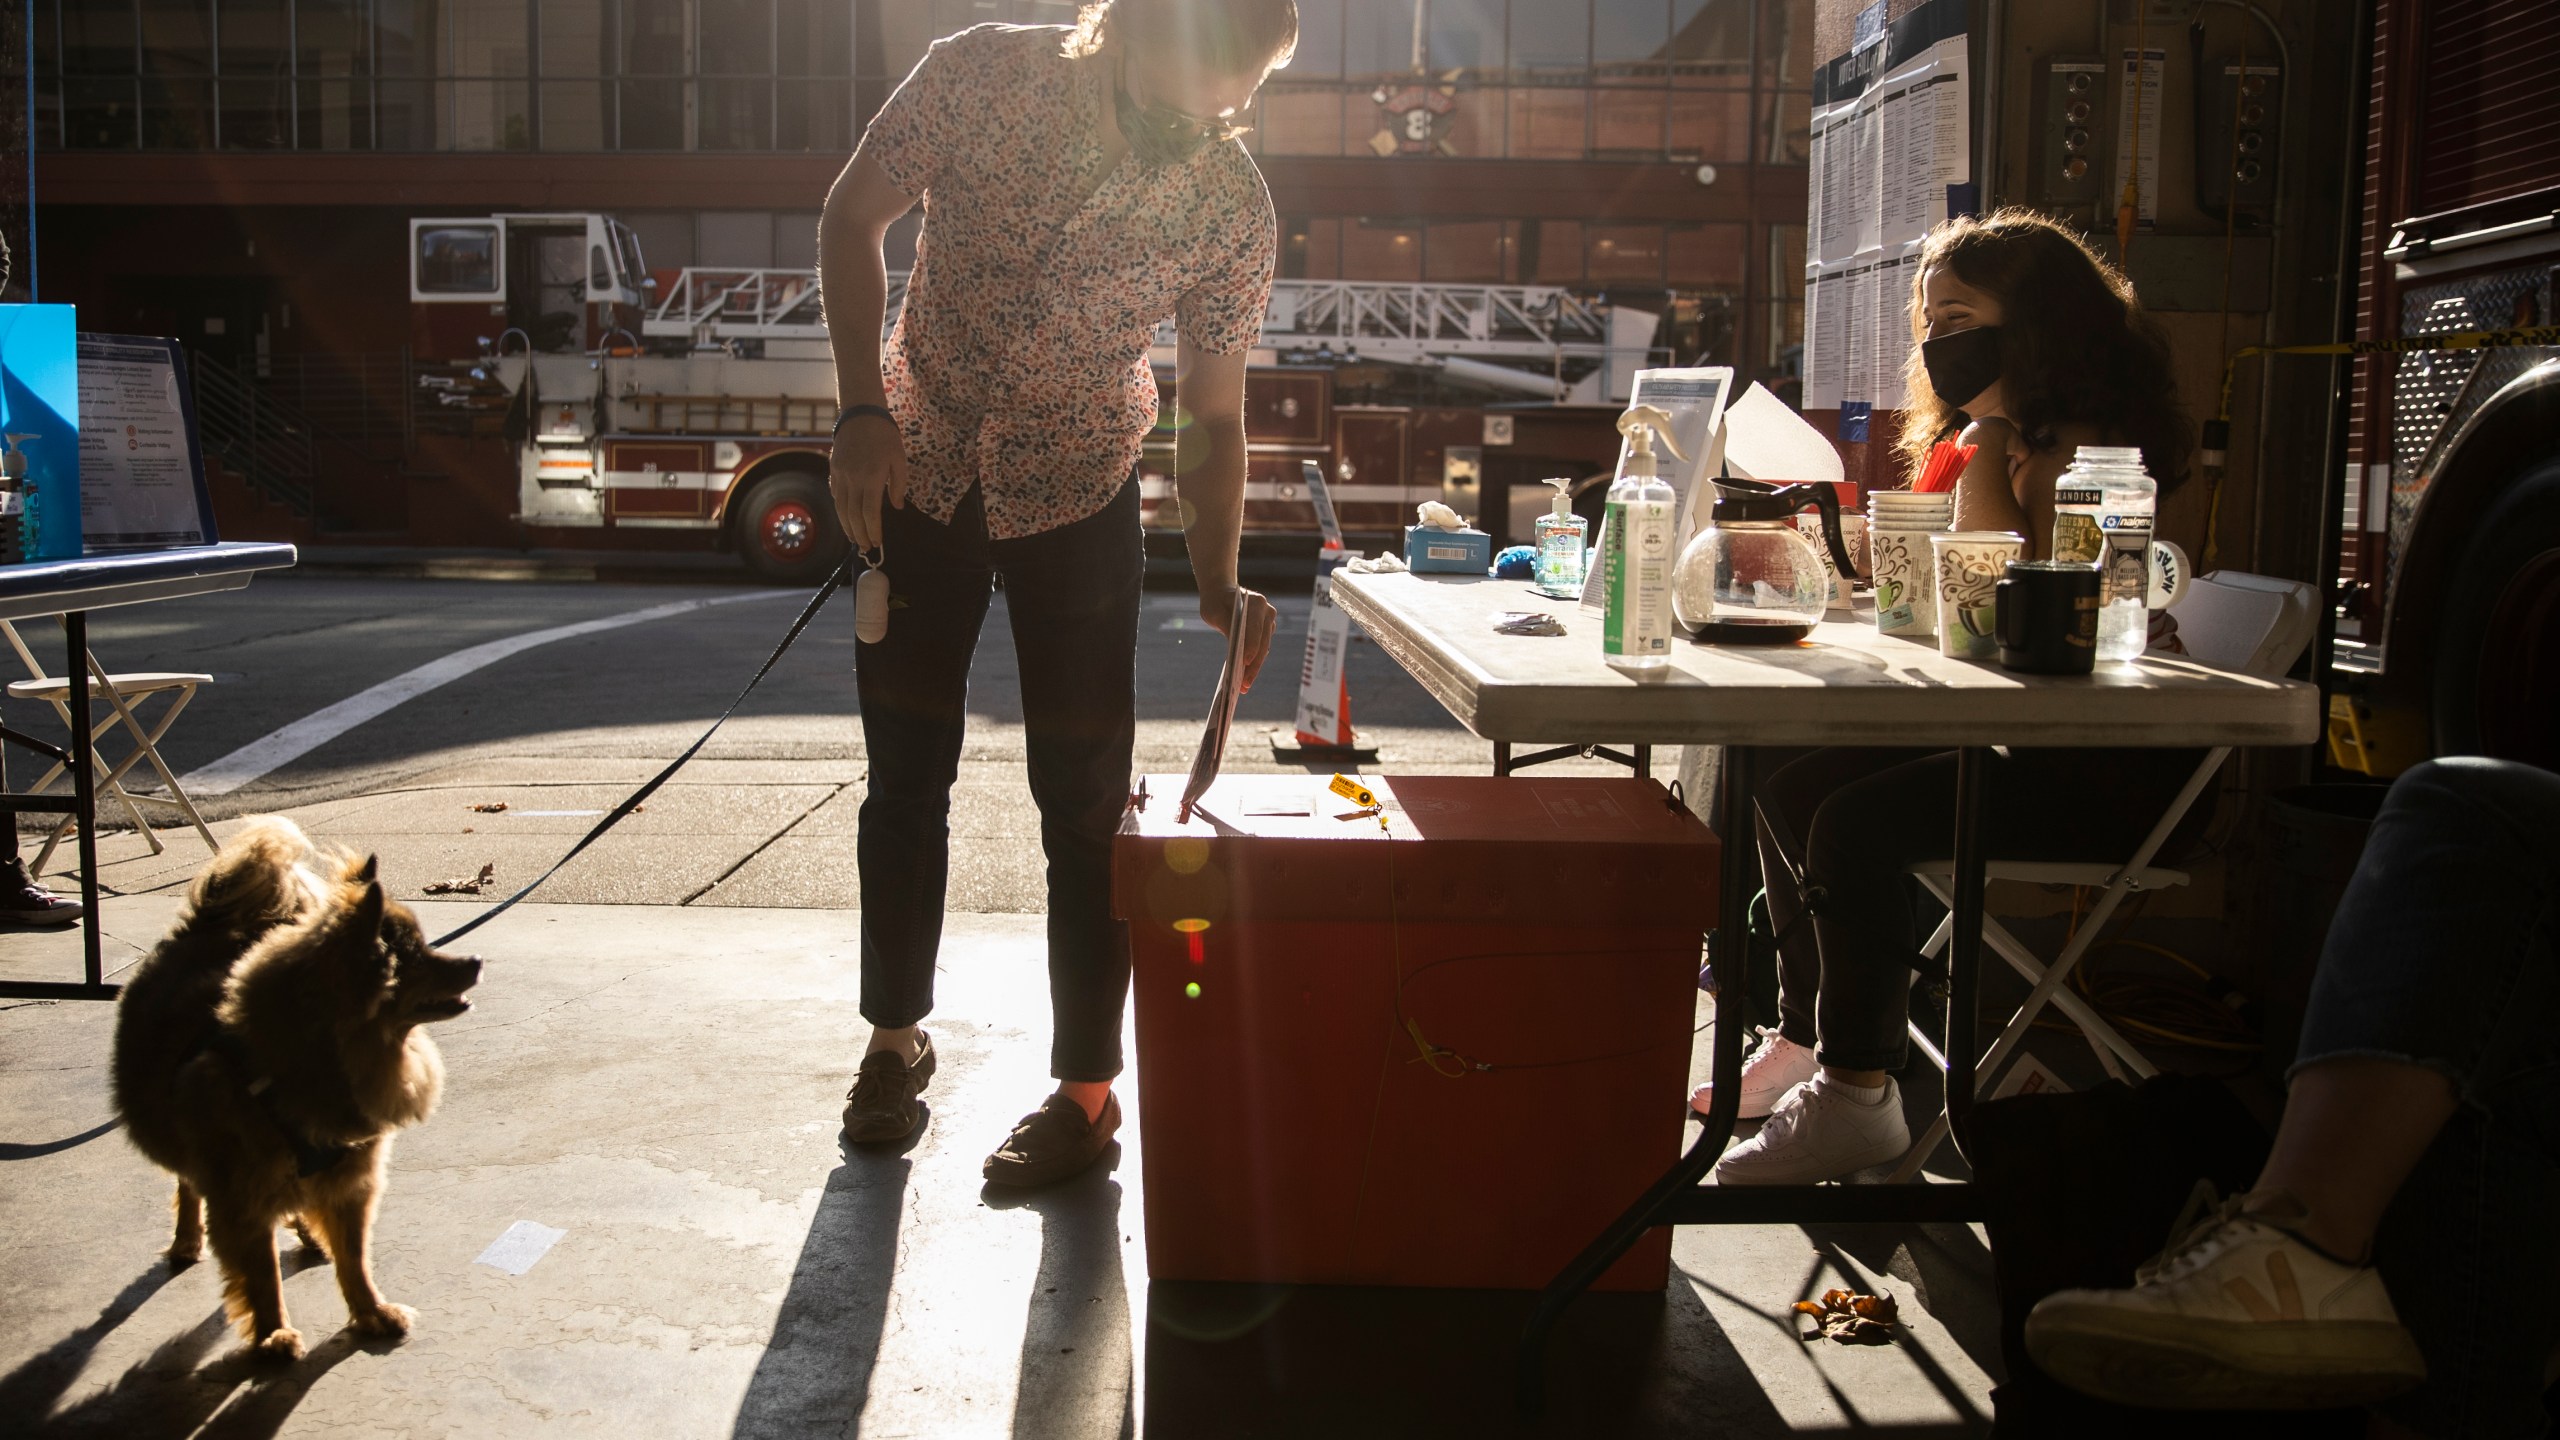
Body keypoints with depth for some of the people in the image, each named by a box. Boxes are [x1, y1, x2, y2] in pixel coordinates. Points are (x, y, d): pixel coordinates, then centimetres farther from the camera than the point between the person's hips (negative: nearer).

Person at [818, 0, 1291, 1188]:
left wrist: (1217, 582, -28)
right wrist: (863, 411, -16)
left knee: (1083, 794, -2)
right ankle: (895, 1034, 29)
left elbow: (1212, 415, -13)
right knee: (906, 776, 10)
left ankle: (1086, 1087, 12)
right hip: (915, 469, 1)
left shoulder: (1233, 209, -19)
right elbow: (851, 219, -7)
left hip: (1076, 495, -1)